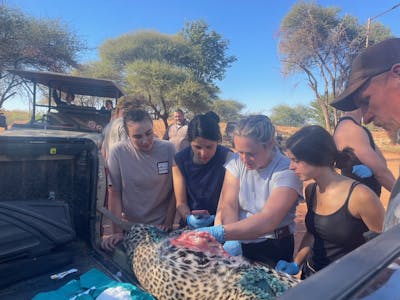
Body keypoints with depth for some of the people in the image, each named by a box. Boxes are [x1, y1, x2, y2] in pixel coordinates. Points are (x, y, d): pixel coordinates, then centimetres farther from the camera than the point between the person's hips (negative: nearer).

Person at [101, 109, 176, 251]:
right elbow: (114, 193, -10)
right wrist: (117, 231, -11)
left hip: (160, 226, 1)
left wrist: (168, 225, -7)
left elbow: (175, 190, -6)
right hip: (129, 227, 0)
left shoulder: (169, 149, -12)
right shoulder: (118, 152, -15)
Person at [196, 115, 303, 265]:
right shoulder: (236, 161, -5)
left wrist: (220, 232, -40)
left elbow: (268, 220, -29)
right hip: (238, 241, 2)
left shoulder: (287, 171, -18)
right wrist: (231, 240, -29)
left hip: (273, 248, -2)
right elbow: (229, 205, -12)